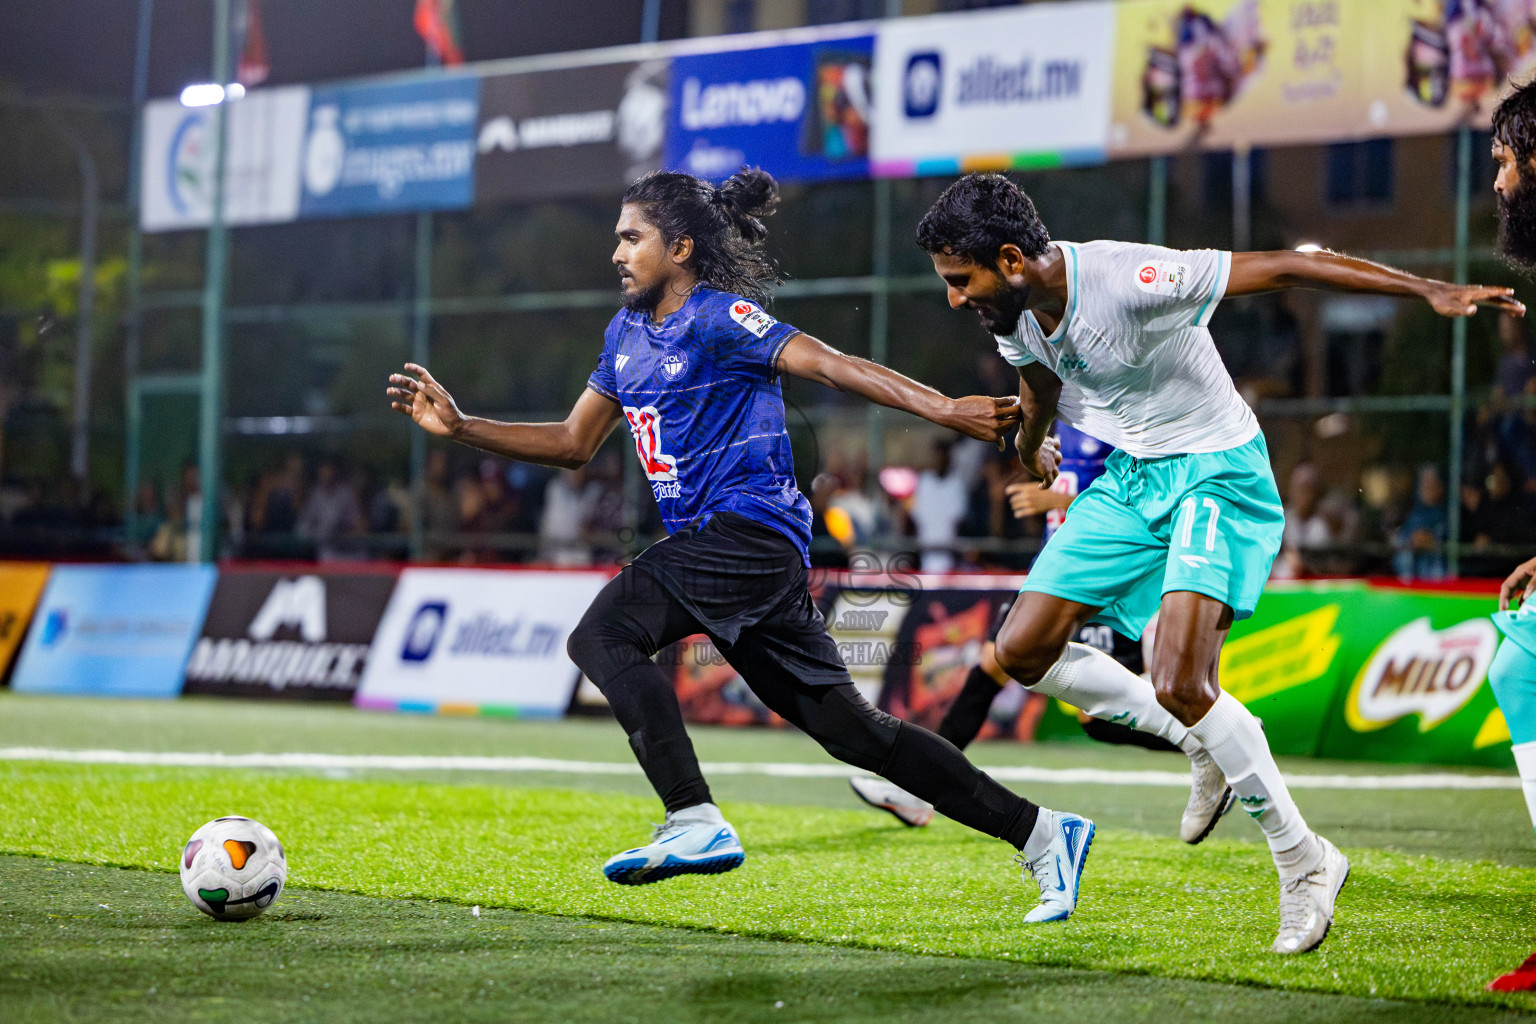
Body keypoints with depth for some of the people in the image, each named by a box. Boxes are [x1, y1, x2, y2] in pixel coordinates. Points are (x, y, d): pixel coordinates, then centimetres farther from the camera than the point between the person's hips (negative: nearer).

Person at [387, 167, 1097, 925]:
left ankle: (695, 824, -26)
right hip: (708, 544, 9)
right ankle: (1038, 832, 9)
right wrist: (458, 426, 17)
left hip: (747, 526, -9)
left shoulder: (717, 317, -7)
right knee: (849, 727, 6)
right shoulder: (627, 332, 19)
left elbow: (826, 363, -18)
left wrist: (942, 409, -29)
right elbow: (573, 443, 25)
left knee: (602, 635, -20)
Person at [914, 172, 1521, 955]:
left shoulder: (1127, 280, -30)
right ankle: (1210, 745, 16)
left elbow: (1284, 267, -27)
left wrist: (1428, 291, -30)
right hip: (1125, 478, 8)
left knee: (1180, 687, -22)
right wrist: (1032, 452, 40)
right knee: (1021, 653, 0)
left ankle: (1304, 862, -3)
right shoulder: (1012, 312, -5)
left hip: (1215, 472, -8)